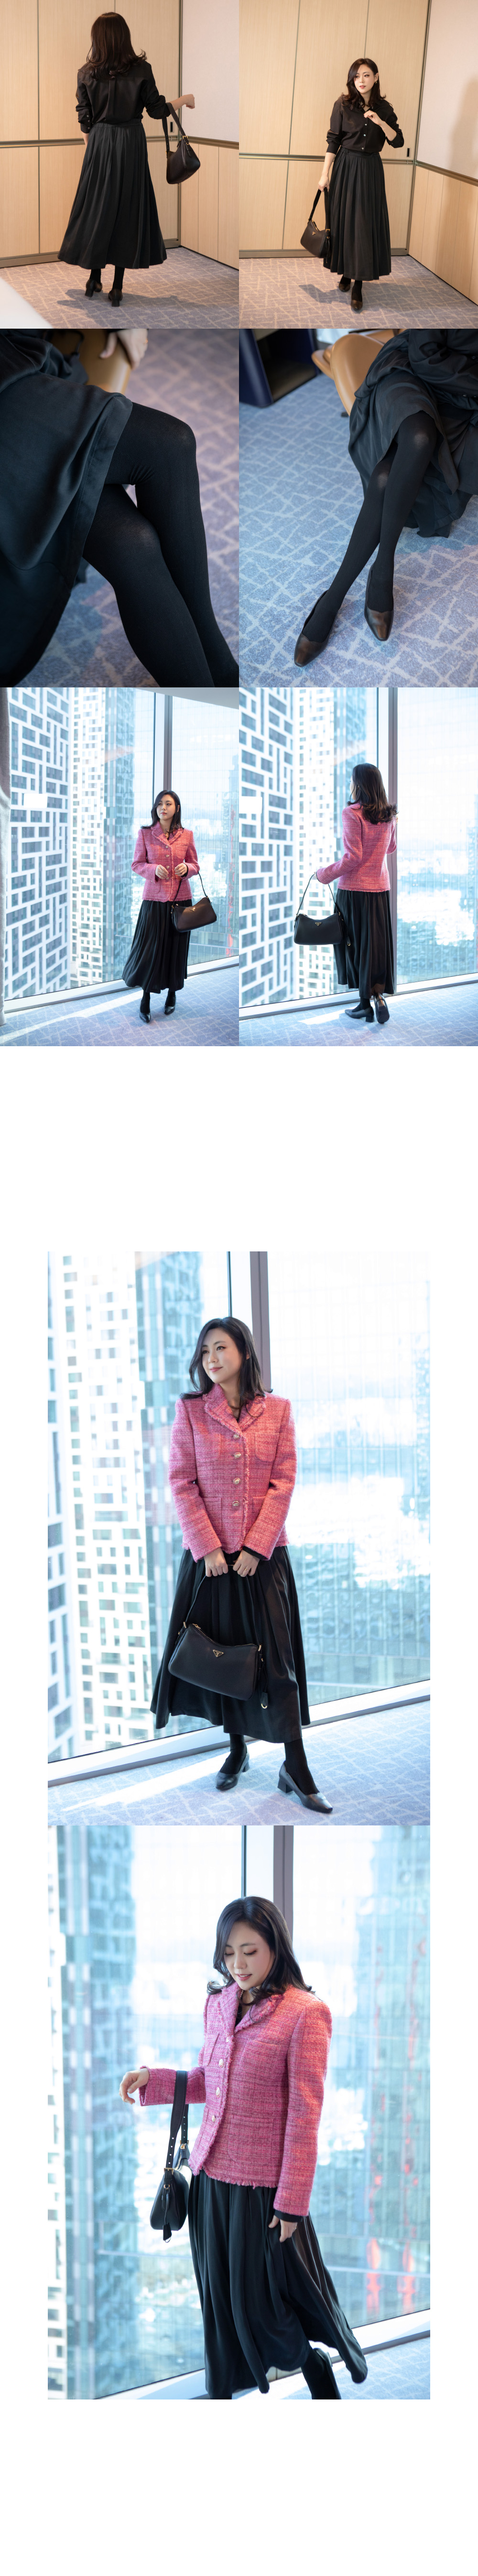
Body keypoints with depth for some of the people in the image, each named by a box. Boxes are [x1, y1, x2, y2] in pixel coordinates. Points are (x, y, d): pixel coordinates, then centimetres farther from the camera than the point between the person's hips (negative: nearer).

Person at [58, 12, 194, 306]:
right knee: (127, 207, 6)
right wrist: (184, 100, 14)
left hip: (100, 144, 1)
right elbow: (156, 109, -4)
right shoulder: (141, 70, -9)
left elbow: (85, 120, -2)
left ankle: (94, 279, 15)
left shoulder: (88, 73, -5)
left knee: (97, 207, 12)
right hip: (132, 144, -1)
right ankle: (118, 287, 6)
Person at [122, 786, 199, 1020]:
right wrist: (154, 869, -16)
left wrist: (187, 868, -11)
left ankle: (172, 994, 23)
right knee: (151, 948, -5)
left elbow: (196, 866, 11)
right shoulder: (146, 834, 0)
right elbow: (137, 865, 3)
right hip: (154, 899, -1)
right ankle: (146, 997, 8)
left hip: (181, 898, 1)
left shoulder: (186, 835, 4)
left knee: (176, 948, 6)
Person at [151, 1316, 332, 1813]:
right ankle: (237, 1749, 21)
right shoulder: (190, 1410, 1)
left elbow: (284, 1482, -2)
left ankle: (295, 1768, -5)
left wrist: (257, 1547, -11)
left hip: (263, 1554, -1)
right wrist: (208, 1547, -11)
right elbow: (182, 1483, -2)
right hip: (209, 1553, 1)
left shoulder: (278, 1411, 2)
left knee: (275, 1654, -4)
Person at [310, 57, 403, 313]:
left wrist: (380, 122, -17)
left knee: (365, 223, -3)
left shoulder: (384, 109, 1)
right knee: (344, 220, 5)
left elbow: (398, 143, -2)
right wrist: (325, 174, -3)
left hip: (370, 169, 0)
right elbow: (333, 141, -1)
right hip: (345, 167, 0)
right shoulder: (343, 105, -3)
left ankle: (358, 285, -2)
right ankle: (346, 271, 23)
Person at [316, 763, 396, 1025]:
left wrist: (326, 874, -7)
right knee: (379, 944, 9)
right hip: (381, 886, 5)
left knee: (357, 944, 4)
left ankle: (365, 1003, 8)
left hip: (355, 888, -5)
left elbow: (353, 857, -18)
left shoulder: (352, 813, -14)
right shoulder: (388, 815, 4)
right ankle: (379, 994, -8)